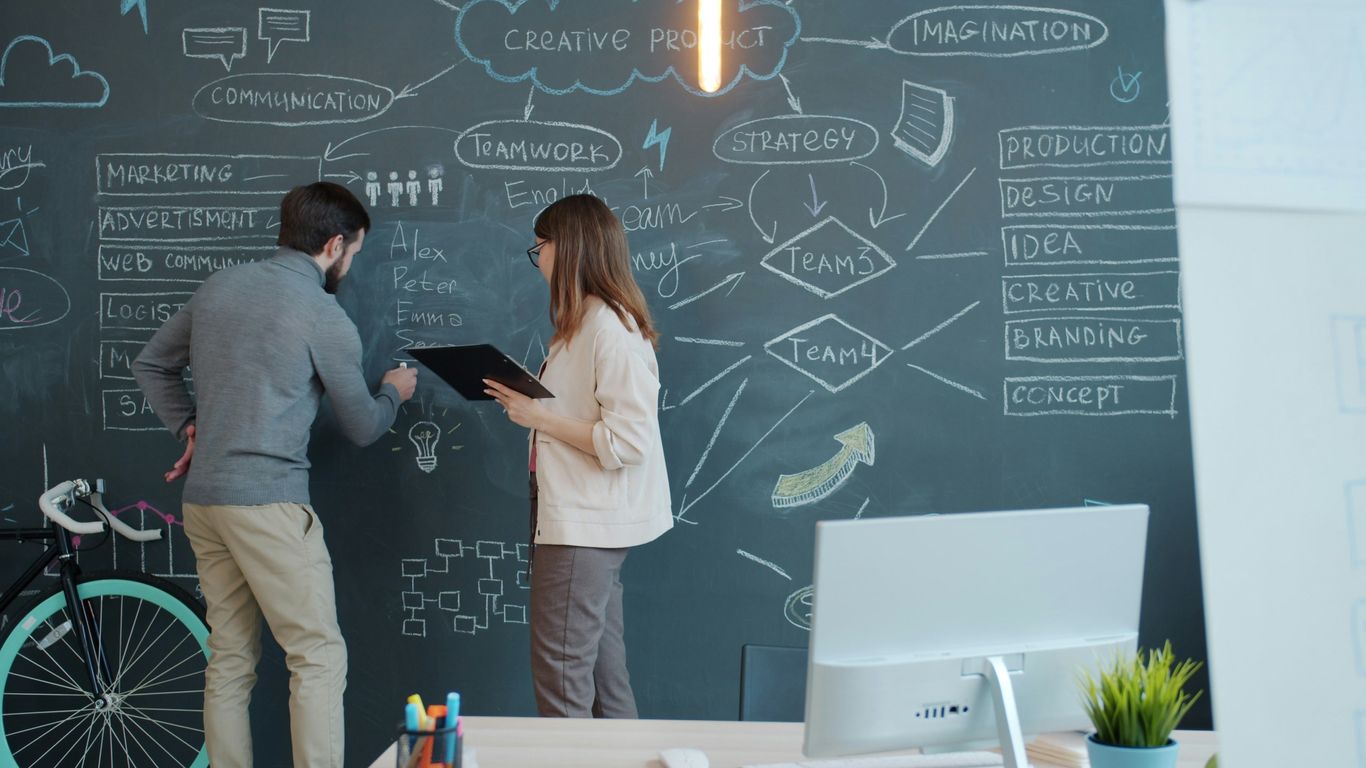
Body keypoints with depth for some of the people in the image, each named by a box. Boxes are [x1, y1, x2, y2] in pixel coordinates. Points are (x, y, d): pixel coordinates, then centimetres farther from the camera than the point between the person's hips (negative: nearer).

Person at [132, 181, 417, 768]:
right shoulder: (325, 317, -9)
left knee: (230, 660, 14)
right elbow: (362, 428, 1)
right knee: (319, 658, -2)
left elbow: (150, 364, 20)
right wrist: (394, 392, 20)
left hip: (203, 498, 8)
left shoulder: (219, 285, 11)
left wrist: (189, 424, 17)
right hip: (268, 501, -8)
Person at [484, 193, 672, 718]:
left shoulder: (611, 330, -17)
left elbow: (628, 441, -23)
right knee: (603, 673, 16)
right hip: (587, 521, 10)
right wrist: (528, 397, 8)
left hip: (585, 527, -10)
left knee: (560, 681, -3)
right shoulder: (583, 323, 15)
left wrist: (539, 417, -18)